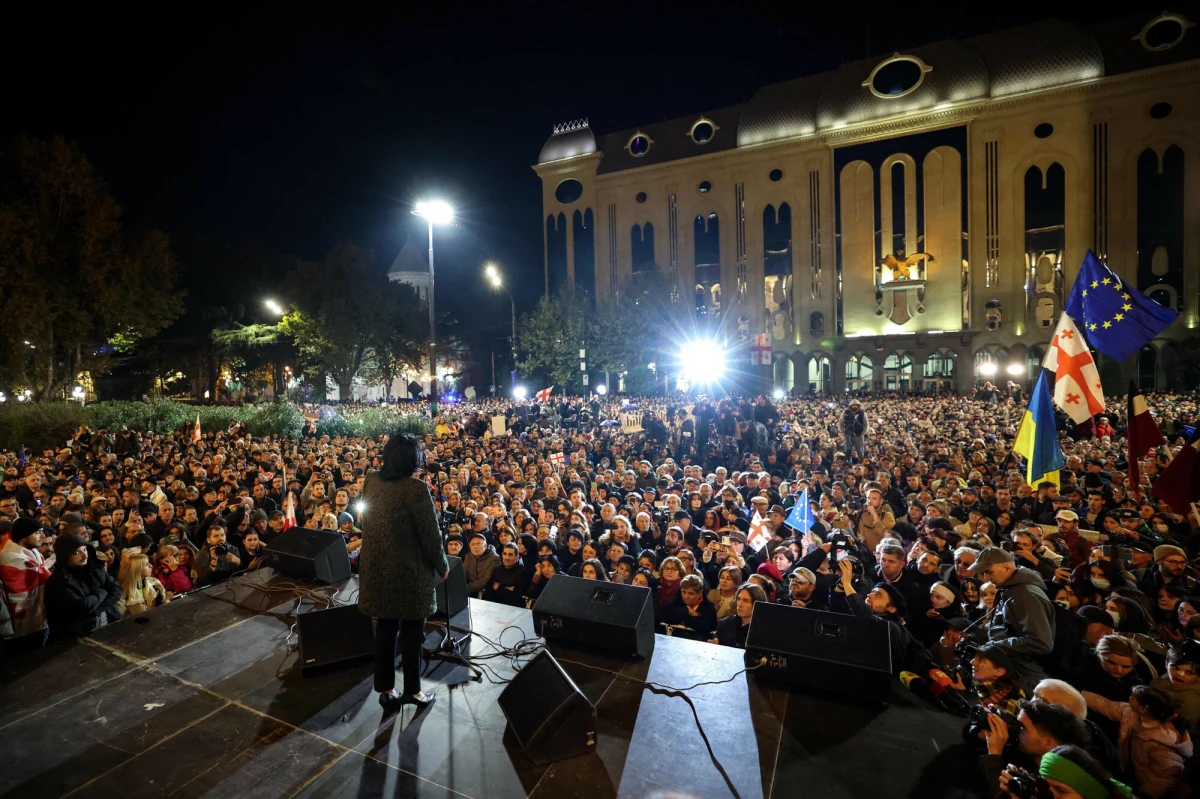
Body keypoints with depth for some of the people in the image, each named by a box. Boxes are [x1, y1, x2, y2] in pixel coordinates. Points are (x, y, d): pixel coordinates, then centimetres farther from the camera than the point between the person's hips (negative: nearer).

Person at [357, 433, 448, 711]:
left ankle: (386, 690, 30)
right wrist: (443, 566, -4)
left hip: (377, 568, 6)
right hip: (410, 571, -6)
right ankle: (412, 690, 25)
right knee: (411, 632, 11)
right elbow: (430, 534, -18)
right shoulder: (416, 488, -22)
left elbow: (368, 524, 8)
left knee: (385, 629, 18)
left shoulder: (371, 481, -2)